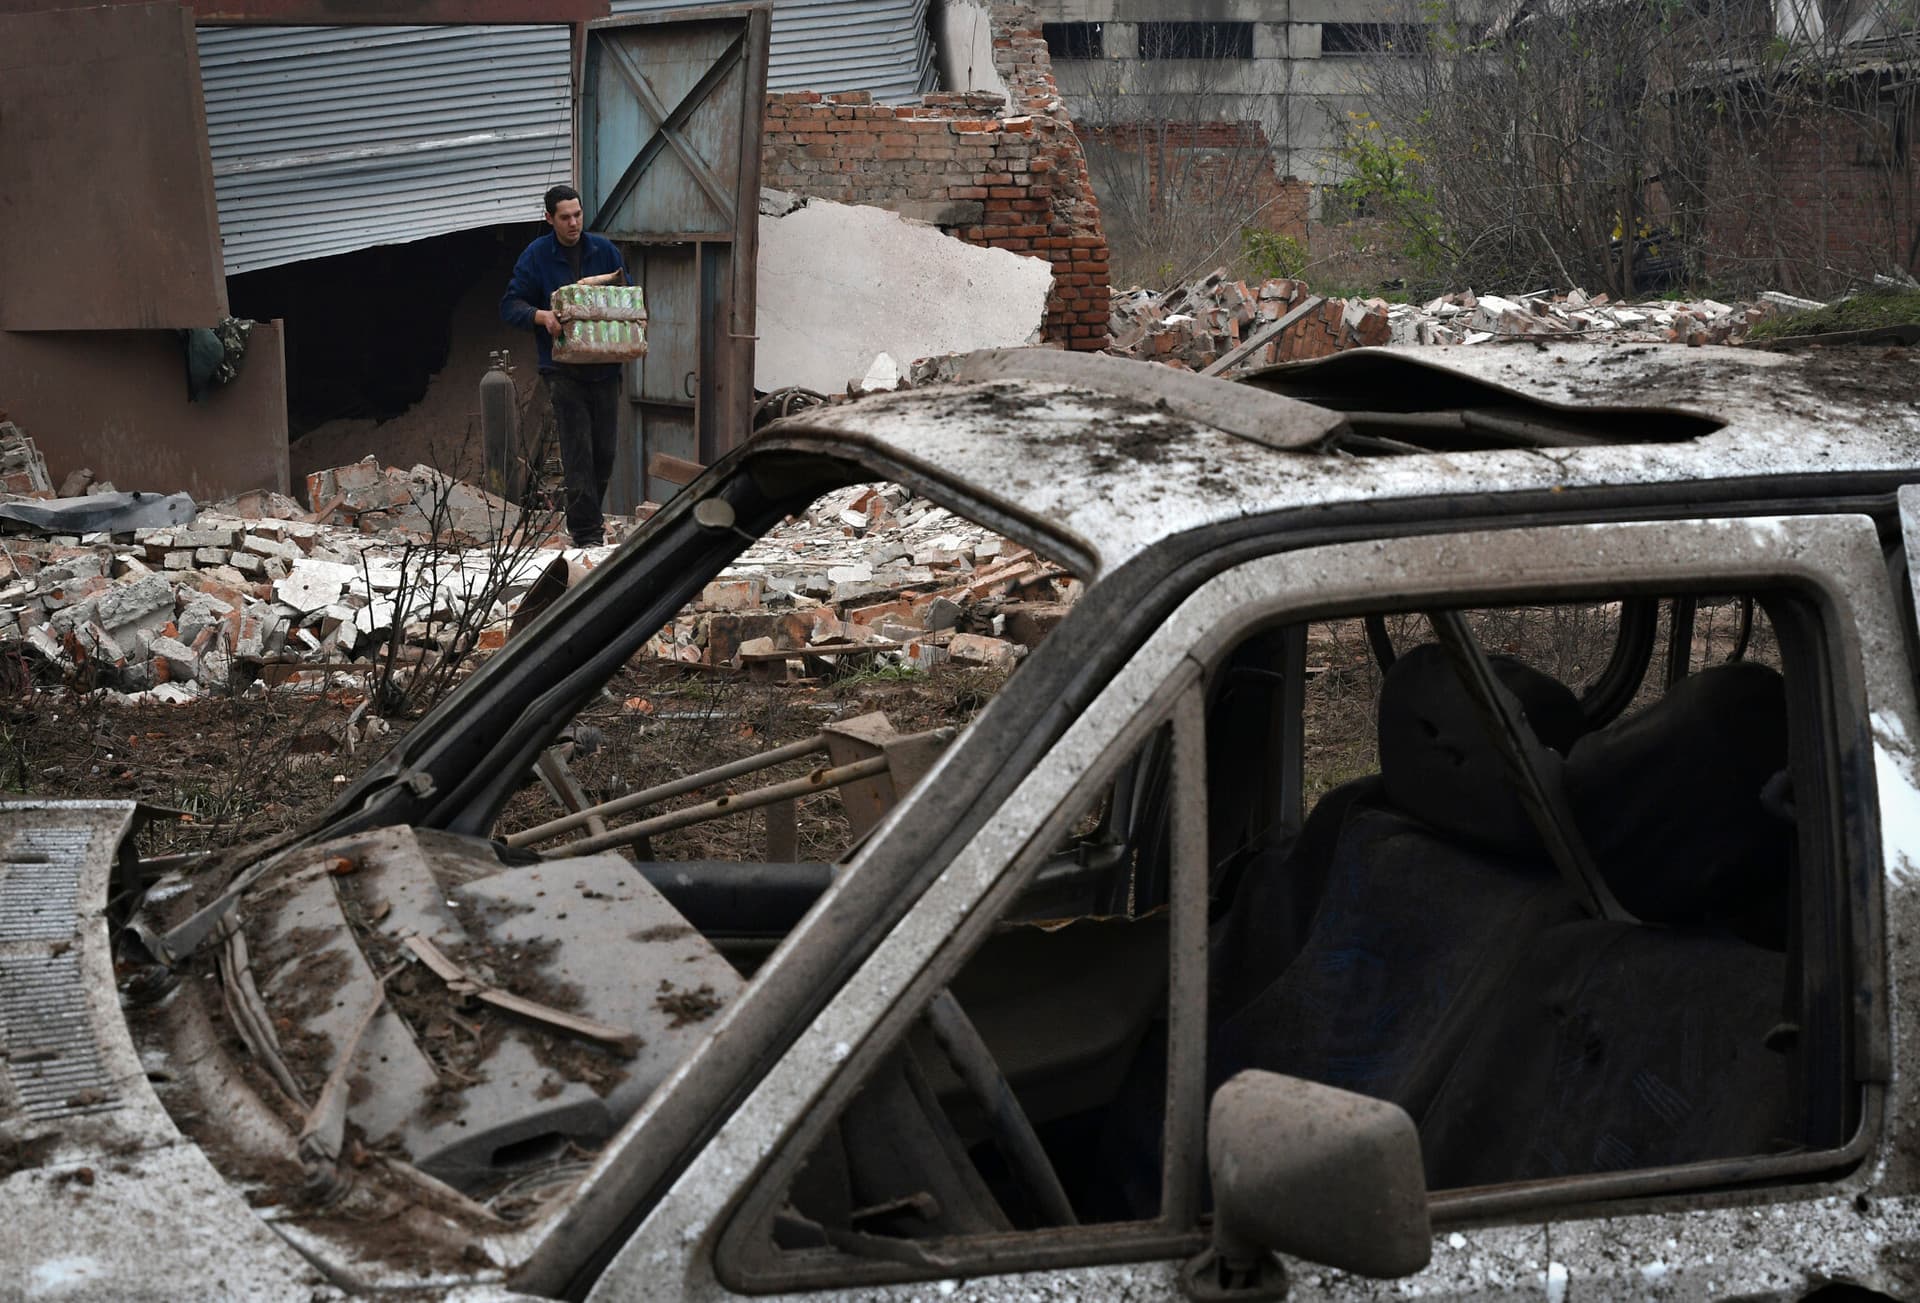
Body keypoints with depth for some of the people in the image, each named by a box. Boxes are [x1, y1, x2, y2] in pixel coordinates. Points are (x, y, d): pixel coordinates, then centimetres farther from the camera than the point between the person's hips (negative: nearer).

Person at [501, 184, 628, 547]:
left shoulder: (603, 250, 7)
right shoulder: (536, 255, -1)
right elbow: (510, 305, -3)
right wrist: (540, 316, -22)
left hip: (604, 366, 4)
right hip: (563, 370, -3)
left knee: (604, 449, 8)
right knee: (577, 452, -10)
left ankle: (587, 518, 27)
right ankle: (585, 532, -9)